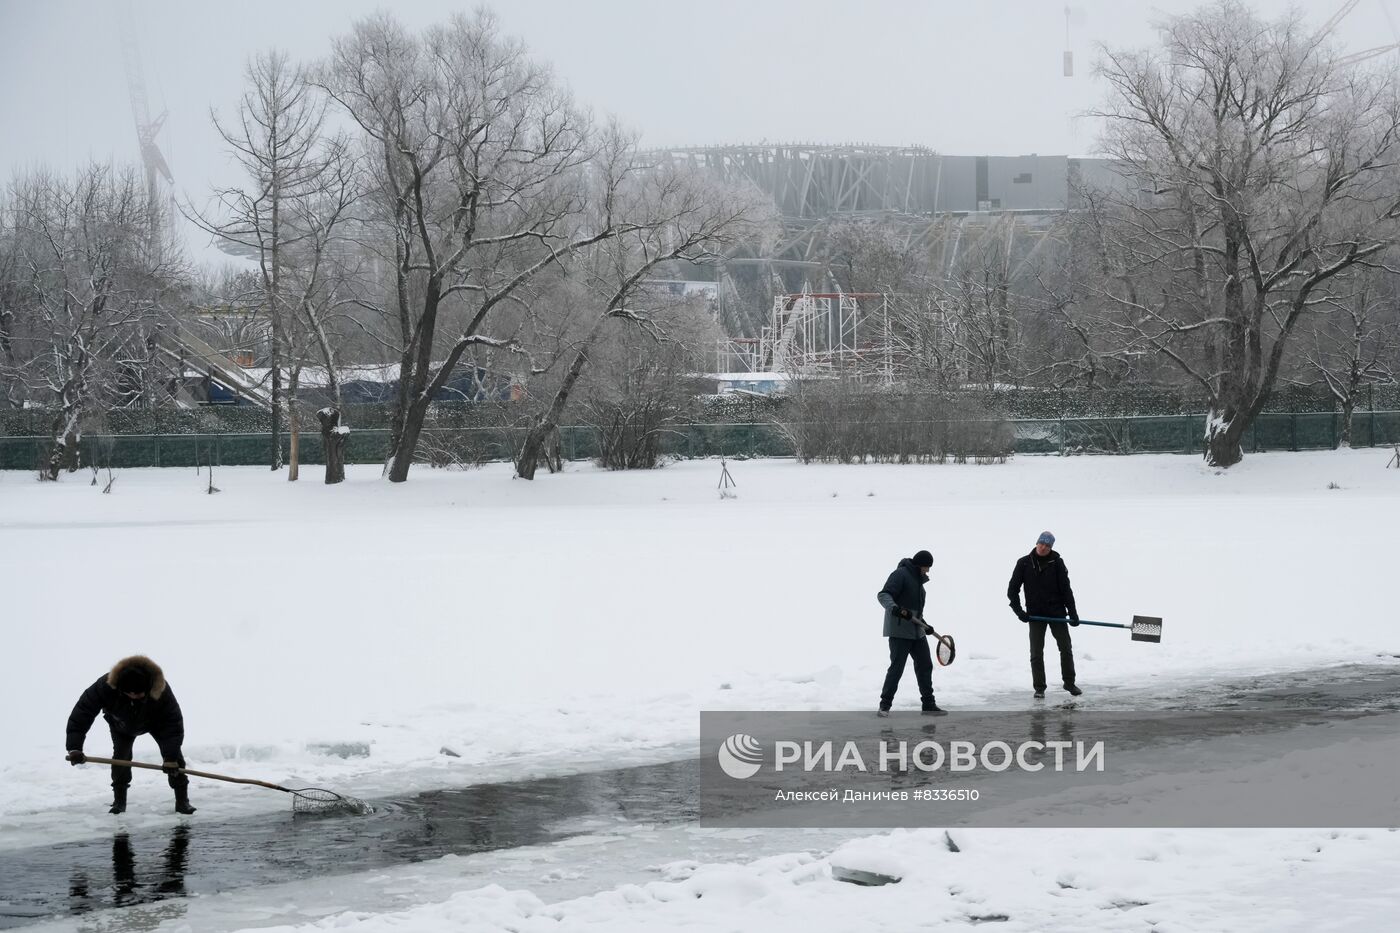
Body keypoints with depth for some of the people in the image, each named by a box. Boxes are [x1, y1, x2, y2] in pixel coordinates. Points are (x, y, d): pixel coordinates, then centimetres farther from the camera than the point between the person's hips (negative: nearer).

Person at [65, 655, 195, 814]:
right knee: (121, 756, -15)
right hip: (122, 724, 1)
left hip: (155, 722, -1)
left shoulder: (161, 690, -44)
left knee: (172, 751, -13)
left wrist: (171, 757, -45)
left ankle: (182, 800, -6)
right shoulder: (106, 686, -44)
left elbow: (173, 723, -39)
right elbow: (82, 711, -40)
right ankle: (119, 800, 0)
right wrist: (74, 747, -47)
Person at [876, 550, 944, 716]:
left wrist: (922, 622, 28)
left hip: (916, 630, 9)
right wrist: (894, 608, -38)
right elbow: (883, 595, -21)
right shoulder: (901, 574, -13)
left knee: (925, 665, 9)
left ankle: (928, 704, 17)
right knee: (897, 668, -9)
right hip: (899, 631, -9)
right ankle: (885, 705, -2)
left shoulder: (918, 579, 15)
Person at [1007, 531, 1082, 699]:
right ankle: (1039, 688, 8)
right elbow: (1012, 589, 2)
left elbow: (1066, 589, -2)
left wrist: (1072, 613, -7)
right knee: (1036, 653, 0)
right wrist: (1018, 610, -9)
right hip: (1035, 614, 0)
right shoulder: (1024, 563, -1)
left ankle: (1069, 683, 19)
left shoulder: (1057, 563, -3)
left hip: (1057, 612, 0)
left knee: (1066, 648, 5)